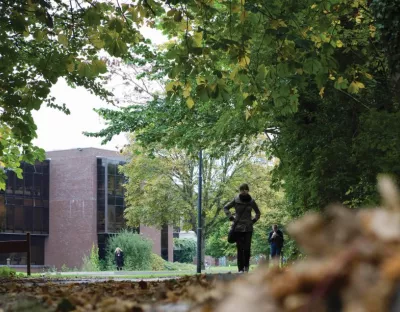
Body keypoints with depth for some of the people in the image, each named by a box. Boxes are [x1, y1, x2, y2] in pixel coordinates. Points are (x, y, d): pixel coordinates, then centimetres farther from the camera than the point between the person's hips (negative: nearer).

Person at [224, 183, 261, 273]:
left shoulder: (251, 201, 3)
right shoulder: (236, 200, 0)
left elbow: (258, 213, 18)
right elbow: (225, 208, 12)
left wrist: (253, 220, 5)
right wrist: (231, 218, 3)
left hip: (248, 228, 0)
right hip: (238, 227, 0)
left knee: (247, 248, -7)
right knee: (240, 249, -1)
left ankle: (246, 266, 13)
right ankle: (241, 269, 3)